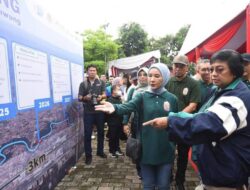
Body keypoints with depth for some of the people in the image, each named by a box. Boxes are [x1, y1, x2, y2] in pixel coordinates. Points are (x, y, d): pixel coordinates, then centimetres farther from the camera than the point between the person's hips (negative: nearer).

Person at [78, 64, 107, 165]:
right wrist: (85, 97, -22)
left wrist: (101, 97, -20)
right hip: (88, 112, -1)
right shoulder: (83, 84, 2)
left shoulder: (101, 82, 6)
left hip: (99, 111, 2)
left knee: (101, 132, 13)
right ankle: (88, 155, 16)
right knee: (87, 134, 2)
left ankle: (100, 151, 31)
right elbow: (79, 98, 0)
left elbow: (104, 94, 3)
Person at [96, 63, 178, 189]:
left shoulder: (172, 98, -1)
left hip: (165, 150, 1)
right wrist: (115, 108, -44)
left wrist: (174, 142, 3)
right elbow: (128, 106, -24)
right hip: (147, 149, 0)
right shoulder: (142, 97, -4)